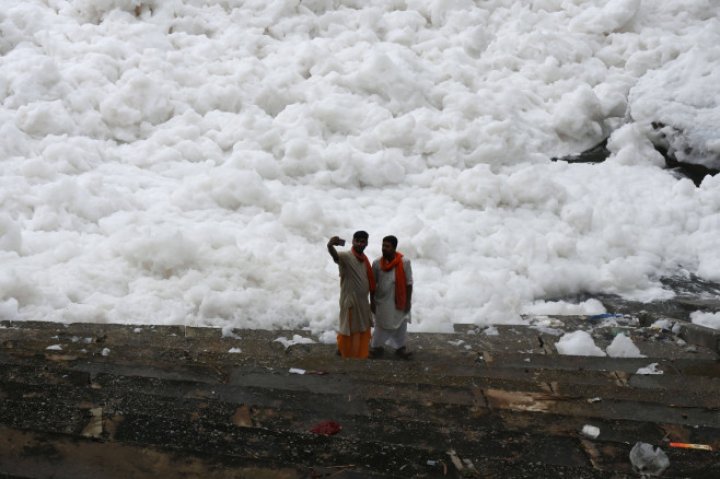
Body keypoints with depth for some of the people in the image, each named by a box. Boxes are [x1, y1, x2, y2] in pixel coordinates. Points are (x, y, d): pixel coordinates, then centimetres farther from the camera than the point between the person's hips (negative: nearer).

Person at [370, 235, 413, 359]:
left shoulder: (405, 262, -15)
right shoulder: (377, 263, -10)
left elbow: (409, 283, -7)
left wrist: (408, 301, -6)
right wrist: (372, 301, 1)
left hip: (399, 300, 0)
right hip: (382, 300, 0)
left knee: (401, 325, 13)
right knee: (380, 325, 12)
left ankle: (400, 347, 30)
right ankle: (376, 347, 28)